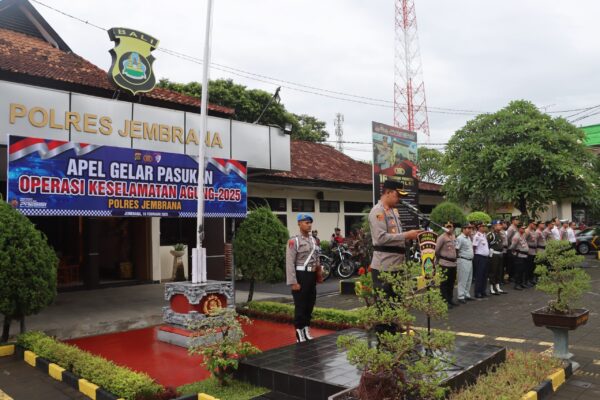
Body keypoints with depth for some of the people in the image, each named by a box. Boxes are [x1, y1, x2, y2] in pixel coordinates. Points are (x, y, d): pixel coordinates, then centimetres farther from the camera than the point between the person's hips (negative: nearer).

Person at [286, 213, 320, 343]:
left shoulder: (313, 240, 12)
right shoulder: (294, 241, -12)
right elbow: (290, 263, -16)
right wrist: (293, 282, -19)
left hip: (312, 275, 7)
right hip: (301, 275, -7)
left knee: (310, 303, 15)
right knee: (300, 305, 0)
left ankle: (307, 330, 28)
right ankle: (299, 333, 11)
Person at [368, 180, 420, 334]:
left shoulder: (394, 211, 17)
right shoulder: (378, 211, -13)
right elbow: (381, 238, -24)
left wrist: (409, 236, 8)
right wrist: (406, 235, -21)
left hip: (396, 265, 10)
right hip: (383, 267, -10)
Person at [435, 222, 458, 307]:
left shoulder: (454, 237, 12)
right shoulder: (442, 237, -11)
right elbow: (436, 250, -9)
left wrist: (454, 257, 15)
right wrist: (439, 259, 1)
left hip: (453, 263, 7)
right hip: (445, 264, -7)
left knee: (451, 283, 14)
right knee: (444, 283, -3)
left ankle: (450, 299, 25)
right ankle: (445, 301, 2)